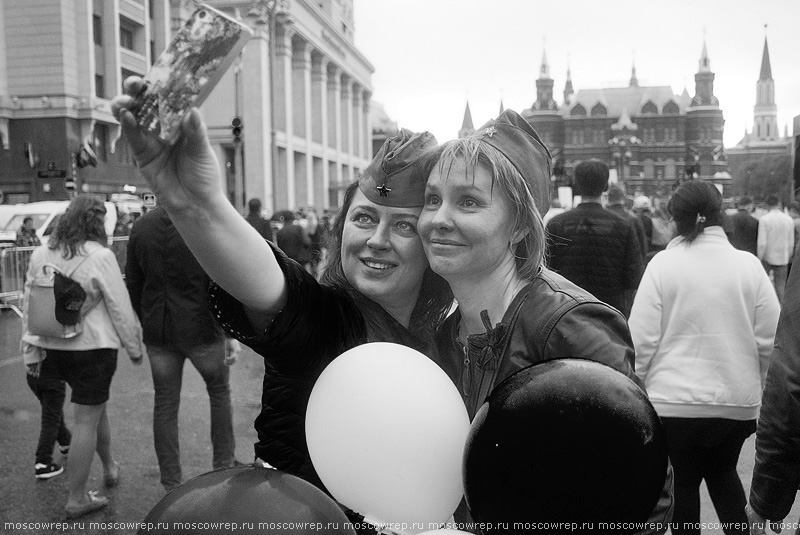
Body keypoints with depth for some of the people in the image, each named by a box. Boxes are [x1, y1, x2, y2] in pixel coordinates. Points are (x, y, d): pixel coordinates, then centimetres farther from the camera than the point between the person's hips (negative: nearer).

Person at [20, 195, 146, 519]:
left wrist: (30, 344, 17)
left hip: (52, 347, 6)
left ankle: (109, 467, 41)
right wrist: (135, 348, 0)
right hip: (92, 347, -6)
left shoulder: (41, 254, 3)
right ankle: (76, 499, 12)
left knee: (95, 408, 25)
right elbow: (120, 308, -11)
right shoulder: (100, 257, -14)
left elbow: (29, 302, 9)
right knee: (86, 419, 4)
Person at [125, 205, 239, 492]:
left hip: (157, 331, 4)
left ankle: (171, 483, 19)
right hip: (201, 328, -4)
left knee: (165, 404, 11)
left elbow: (133, 282, 9)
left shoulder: (141, 226, 3)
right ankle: (223, 465, 25)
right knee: (219, 392, 17)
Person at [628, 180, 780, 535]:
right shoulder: (749, 265, -2)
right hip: (737, 400, 3)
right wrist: (756, 385, 16)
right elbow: (769, 340, 1)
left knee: (682, 482, 16)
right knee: (723, 473, 26)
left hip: (674, 400, -3)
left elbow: (642, 339, -10)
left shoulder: (663, 264, -9)